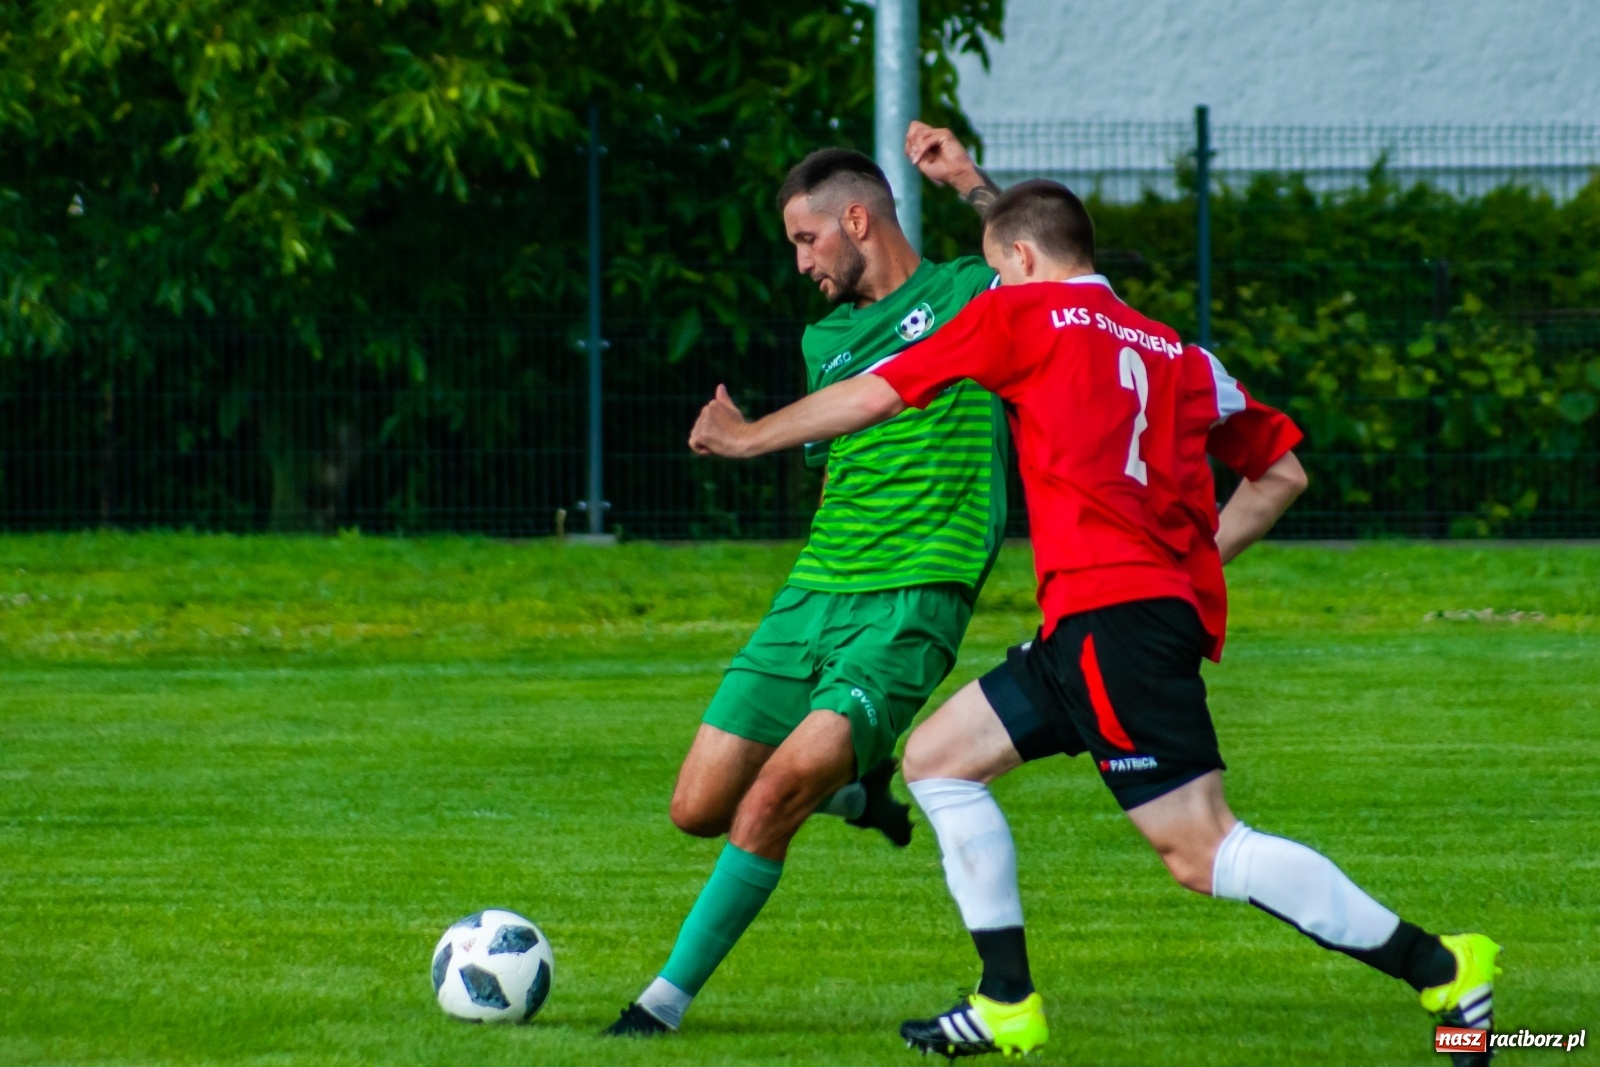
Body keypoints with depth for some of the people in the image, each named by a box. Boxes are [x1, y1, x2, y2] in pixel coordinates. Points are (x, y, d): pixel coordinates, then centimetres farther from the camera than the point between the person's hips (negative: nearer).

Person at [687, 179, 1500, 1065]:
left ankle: (1440, 968, -16)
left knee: (1202, 852, -13)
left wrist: (753, 437, 23)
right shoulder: (1176, 353, 19)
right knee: (937, 758, 16)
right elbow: (1282, 470, 21)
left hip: (1113, 610, -8)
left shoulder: (1023, 313, 3)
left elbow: (874, 396, 9)